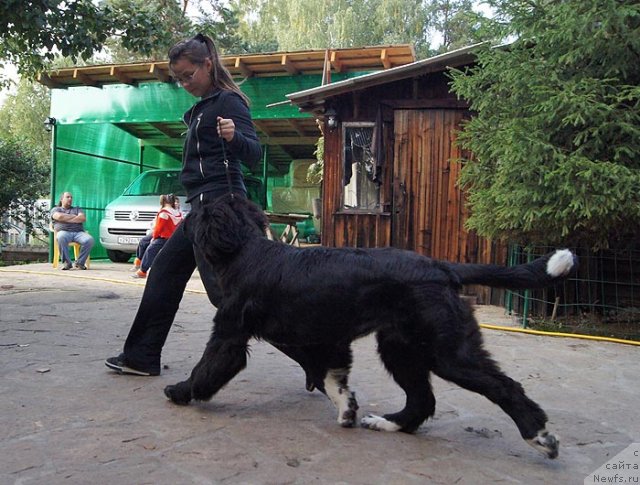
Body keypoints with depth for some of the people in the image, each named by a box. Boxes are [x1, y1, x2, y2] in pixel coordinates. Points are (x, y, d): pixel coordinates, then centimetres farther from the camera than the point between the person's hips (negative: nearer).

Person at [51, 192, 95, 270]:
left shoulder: (77, 209, 30)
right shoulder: (56, 209, 24)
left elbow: (83, 218, 8)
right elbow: (59, 217, -1)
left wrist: (65, 218, 2)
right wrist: (74, 216, 8)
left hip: (78, 232, 2)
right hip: (64, 231, -2)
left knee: (89, 240, -33)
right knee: (61, 238, -41)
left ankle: (80, 262, -18)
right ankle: (67, 262, -27)